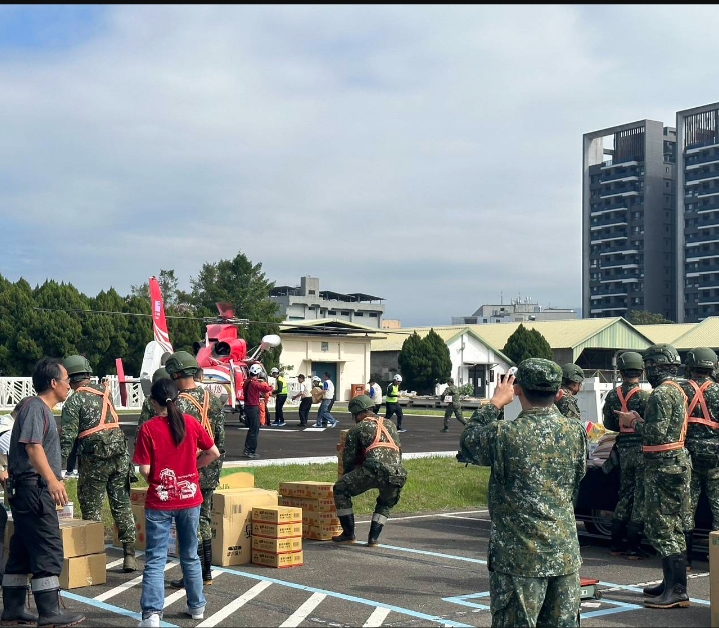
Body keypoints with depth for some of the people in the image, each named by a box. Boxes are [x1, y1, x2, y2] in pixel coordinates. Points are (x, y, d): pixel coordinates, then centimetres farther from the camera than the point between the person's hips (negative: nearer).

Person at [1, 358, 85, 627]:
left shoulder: (41, 408, 19)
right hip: (33, 487, -10)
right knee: (49, 551, -9)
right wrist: (52, 480, -34)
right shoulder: (35, 407, -12)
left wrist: (53, 481, 32)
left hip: (28, 490, 10)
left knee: (22, 552, 12)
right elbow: (32, 445, -25)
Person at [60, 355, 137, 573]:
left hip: (94, 460, -5)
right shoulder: (105, 392, 12)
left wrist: (60, 465, -7)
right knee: (122, 505, 9)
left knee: (92, 508, 6)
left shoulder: (73, 402, -6)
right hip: (119, 456, 5)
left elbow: (68, 437, -10)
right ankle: (129, 555, 9)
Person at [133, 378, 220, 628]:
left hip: (159, 501, -3)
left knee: (155, 559, 1)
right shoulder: (190, 422, -3)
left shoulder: (148, 429, -12)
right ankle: (197, 606, 29)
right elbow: (214, 453, 3)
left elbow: (145, 470, -12)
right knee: (190, 555, 18)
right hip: (189, 498, 3)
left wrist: (155, 480, 9)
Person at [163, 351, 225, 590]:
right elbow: (221, 438, 10)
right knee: (204, 521, 16)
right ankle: (206, 572, 22)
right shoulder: (213, 399, 6)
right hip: (209, 473, 7)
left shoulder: (178, 403, -16)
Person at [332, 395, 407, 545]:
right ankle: (373, 538, 20)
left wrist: (348, 480, 33)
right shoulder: (390, 425, 32)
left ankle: (349, 534, 14)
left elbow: (348, 460, 16)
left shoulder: (356, 429, 16)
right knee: (386, 503, 34)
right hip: (397, 474, 5)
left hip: (374, 469, -5)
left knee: (340, 489, 16)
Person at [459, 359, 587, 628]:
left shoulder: (506, 435, -15)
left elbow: (467, 443, 5)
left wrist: (494, 403, 11)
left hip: (520, 557, -4)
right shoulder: (575, 432, -1)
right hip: (566, 554, 4)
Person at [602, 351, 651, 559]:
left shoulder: (612, 396, 2)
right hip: (642, 448, -5)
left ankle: (616, 544, 18)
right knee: (641, 496, 2)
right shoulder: (644, 396, -14)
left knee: (625, 493, 16)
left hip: (623, 449, 5)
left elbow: (608, 424, 9)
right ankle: (633, 546, 2)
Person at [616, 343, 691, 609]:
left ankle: (677, 591, -9)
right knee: (671, 527, 15)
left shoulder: (661, 394, -17)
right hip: (675, 461, 11)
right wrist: (637, 420, 14)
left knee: (662, 527, -9)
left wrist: (633, 422, -8)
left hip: (663, 466, -11)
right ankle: (671, 583, 23)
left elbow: (656, 432, -23)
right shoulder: (676, 390, 16)